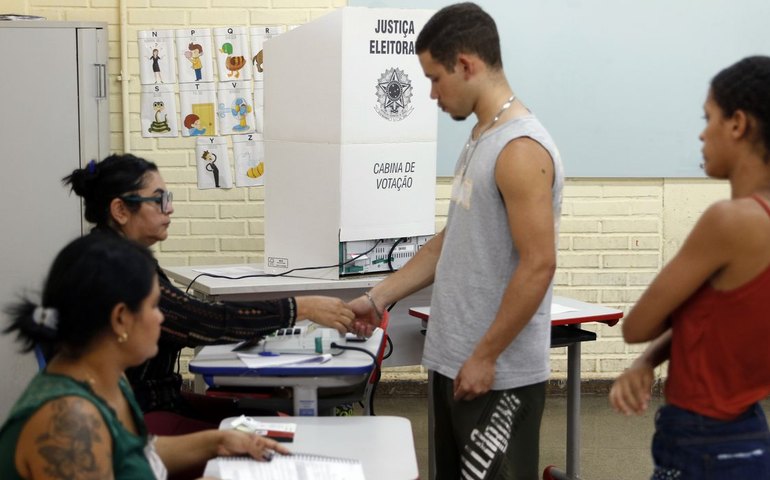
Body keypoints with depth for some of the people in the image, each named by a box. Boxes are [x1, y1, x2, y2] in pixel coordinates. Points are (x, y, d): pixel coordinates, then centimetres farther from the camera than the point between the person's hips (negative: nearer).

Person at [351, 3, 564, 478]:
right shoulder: (480, 140, 12)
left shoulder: (520, 149, -18)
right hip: (454, 362, 9)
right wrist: (378, 298, 13)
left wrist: (485, 357, -18)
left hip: (499, 375, -9)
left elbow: (538, 266, -22)